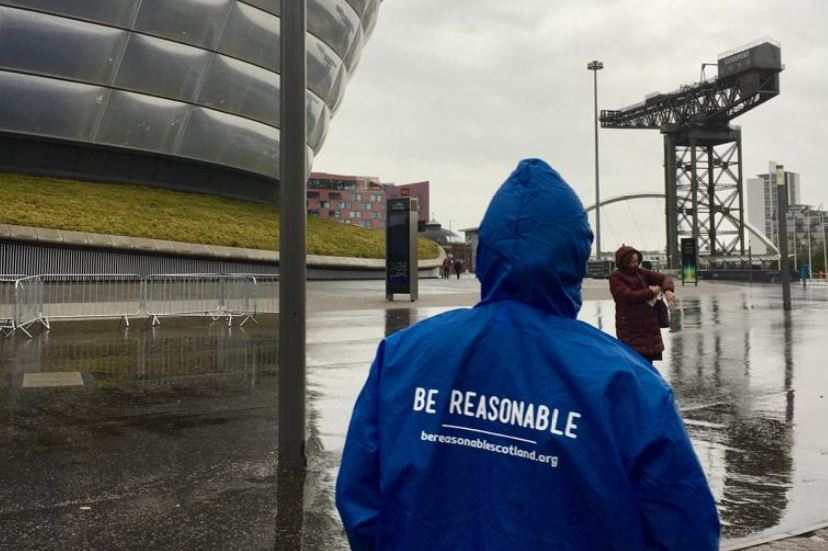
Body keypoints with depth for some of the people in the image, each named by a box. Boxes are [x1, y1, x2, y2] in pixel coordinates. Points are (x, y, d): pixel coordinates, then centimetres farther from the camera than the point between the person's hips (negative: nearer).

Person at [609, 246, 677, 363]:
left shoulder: (641, 273, 10)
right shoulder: (615, 277, -6)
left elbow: (663, 278, 6)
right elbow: (629, 295, -18)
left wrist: (668, 290, -16)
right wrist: (650, 292, -8)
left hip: (649, 325, 6)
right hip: (630, 327, -6)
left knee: (648, 360, 12)